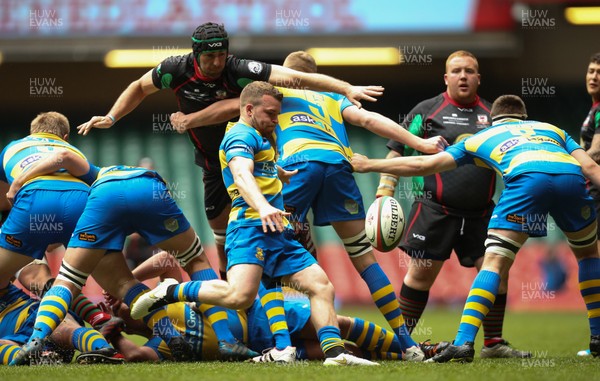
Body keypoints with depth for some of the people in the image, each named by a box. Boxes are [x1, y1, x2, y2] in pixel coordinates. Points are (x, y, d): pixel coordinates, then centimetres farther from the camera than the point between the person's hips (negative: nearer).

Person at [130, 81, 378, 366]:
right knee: (240, 295, -29)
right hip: (251, 226, -10)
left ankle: (334, 353, -12)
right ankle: (170, 293, -11)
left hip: (279, 233, 10)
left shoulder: (260, 137, 28)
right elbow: (242, 174, -26)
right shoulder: (241, 135, -4)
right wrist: (263, 206, -43)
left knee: (321, 286, -4)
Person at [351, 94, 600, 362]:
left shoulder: (480, 138, 33)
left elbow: (423, 165, 32)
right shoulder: (551, 129, 38)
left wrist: (369, 165, 42)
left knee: (494, 263, 1)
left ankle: (463, 342, -12)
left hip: (527, 177, -2)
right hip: (571, 176, 2)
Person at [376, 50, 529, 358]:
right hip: (435, 211, -3)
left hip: (480, 213, 3)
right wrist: (384, 194, -4)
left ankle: (493, 343, 8)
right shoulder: (427, 111, 4)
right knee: (421, 274, -4)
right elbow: (397, 152, 5)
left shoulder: (492, 114, 13)